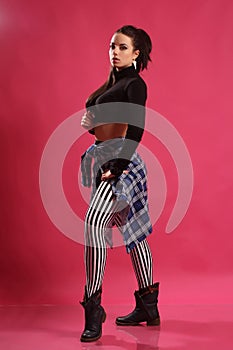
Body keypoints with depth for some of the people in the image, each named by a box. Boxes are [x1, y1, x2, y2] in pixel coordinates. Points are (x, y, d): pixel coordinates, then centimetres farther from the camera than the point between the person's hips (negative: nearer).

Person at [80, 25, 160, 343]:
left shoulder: (134, 83, -6)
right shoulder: (111, 83, 18)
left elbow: (136, 131, -19)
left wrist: (117, 166, -26)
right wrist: (90, 123, 5)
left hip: (120, 161, -9)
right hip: (101, 158, 9)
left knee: (94, 221, -24)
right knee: (133, 231, 11)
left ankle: (93, 308, -18)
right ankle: (148, 307, 20)